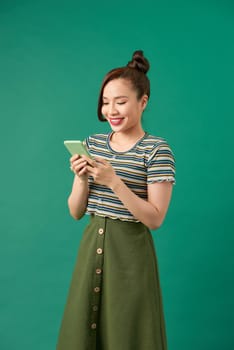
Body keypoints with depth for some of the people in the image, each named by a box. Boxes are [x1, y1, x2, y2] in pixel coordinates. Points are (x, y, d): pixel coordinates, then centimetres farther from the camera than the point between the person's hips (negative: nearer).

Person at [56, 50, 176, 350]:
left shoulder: (157, 149, -10)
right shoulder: (92, 144, 5)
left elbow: (155, 219, -15)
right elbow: (76, 212, 6)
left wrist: (113, 181, -22)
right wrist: (82, 179, -13)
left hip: (131, 251, -5)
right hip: (91, 247, 5)